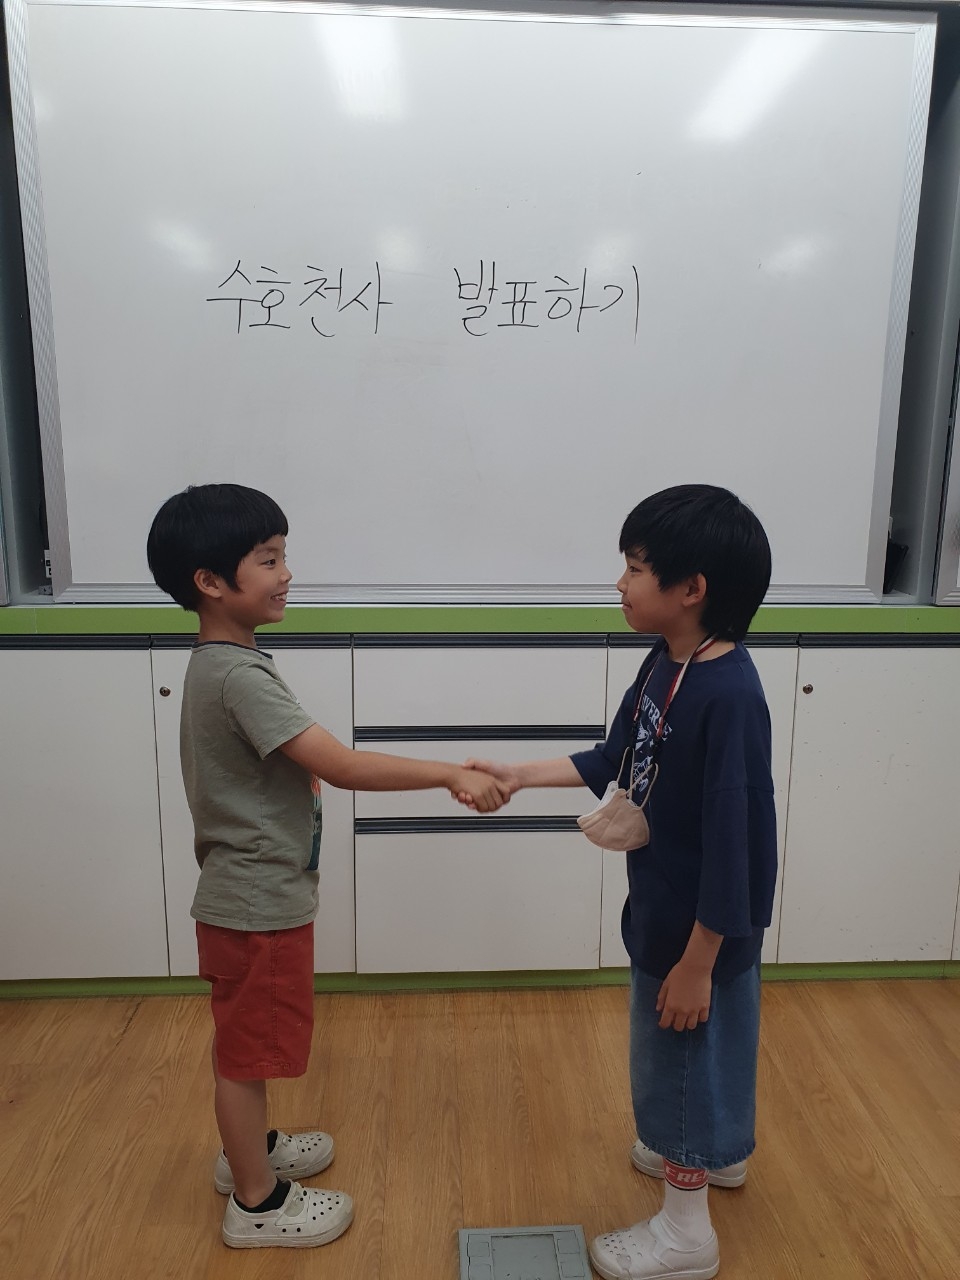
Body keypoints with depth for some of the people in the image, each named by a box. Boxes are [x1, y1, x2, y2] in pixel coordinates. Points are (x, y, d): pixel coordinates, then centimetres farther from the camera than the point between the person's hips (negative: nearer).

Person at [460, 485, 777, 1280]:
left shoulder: (729, 695, -30)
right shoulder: (666, 665, -3)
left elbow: (733, 843, -26)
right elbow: (612, 759, 9)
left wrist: (697, 962, -20)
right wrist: (519, 776, 4)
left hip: (704, 928, -8)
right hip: (662, 905, 8)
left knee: (685, 1055, 11)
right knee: (704, 1046, 28)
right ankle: (719, 1152, 54)